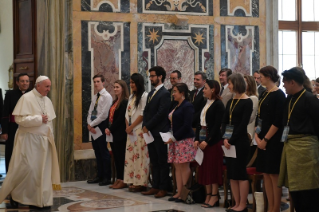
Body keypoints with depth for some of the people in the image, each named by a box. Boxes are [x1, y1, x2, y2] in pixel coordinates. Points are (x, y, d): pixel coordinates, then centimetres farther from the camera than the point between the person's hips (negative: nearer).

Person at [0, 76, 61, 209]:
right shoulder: (26, 98, -10)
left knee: (42, 170, 5)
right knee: (26, 169, -6)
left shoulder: (47, 101, 11)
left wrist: (50, 136, 9)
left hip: (44, 141, 6)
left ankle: (40, 199, 11)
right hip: (28, 140, -6)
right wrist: (38, 119, -19)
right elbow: (19, 119, -16)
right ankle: (14, 194, 14)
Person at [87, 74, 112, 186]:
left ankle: (107, 178, 1)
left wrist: (92, 124, -12)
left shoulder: (107, 96, -9)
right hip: (93, 127, 8)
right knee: (97, 152, 11)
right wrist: (89, 124, -3)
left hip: (101, 126, -8)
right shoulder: (95, 97, 16)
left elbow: (103, 115, -16)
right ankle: (100, 176, 18)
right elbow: (90, 112, 14)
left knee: (104, 152, -4)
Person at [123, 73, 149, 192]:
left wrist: (132, 127, -11)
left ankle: (141, 182, -6)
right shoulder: (131, 97, 19)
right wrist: (127, 126, 0)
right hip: (131, 130, 8)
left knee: (140, 156, -8)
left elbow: (143, 114, -13)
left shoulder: (144, 96, -6)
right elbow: (127, 113, 16)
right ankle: (133, 181, 8)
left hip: (140, 130, -8)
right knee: (130, 155, 5)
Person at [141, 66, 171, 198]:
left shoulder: (165, 94, -10)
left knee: (162, 161, -2)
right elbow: (146, 111, 16)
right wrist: (145, 127, 0)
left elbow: (161, 113, -16)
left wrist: (148, 126, -12)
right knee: (154, 161, 11)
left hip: (160, 132, -8)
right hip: (150, 132, 8)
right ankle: (155, 186, 17)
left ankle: (163, 188, 2)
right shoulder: (151, 93, 17)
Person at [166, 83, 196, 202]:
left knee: (184, 166, -7)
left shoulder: (187, 106, -10)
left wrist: (174, 138, -15)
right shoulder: (176, 107, 17)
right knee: (177, 166, 8)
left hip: (184, 140, -9)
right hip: (175, 140, 9)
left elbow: (187, 125, -17)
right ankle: (179, 192, 11)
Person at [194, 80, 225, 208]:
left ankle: (214, 197, 3)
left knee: (213, 167, -3)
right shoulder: (205, 103, 13)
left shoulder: (218, 105, -10)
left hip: (213, 140, -8)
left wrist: (207, 141, -19)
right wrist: (197, 139, 3)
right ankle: (208, 195, 13)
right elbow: (200, 122, 13)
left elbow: (217, 125, -16)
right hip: (202, 139, 8)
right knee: (205, 167, 8)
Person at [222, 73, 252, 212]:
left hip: (240, 141, -7)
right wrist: (225, 138, -6)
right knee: (231, 173, 7)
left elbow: (243, 124, -14)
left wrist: (232, 140, -15)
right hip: (229, 141, 7)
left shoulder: (247, 102, -8)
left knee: (240, 172, -4)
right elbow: (225, 121, 9)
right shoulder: (230, 102, 13)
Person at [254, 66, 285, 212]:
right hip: (263, 140, 8)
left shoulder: (279, 95, -11)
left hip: (273, 140, -8)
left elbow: (278, 121, -16)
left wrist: (266, 139, -15)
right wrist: (257, 136, 3)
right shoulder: (264, 94, 13)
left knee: (274, 174, -4)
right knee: (266, 173, 9)